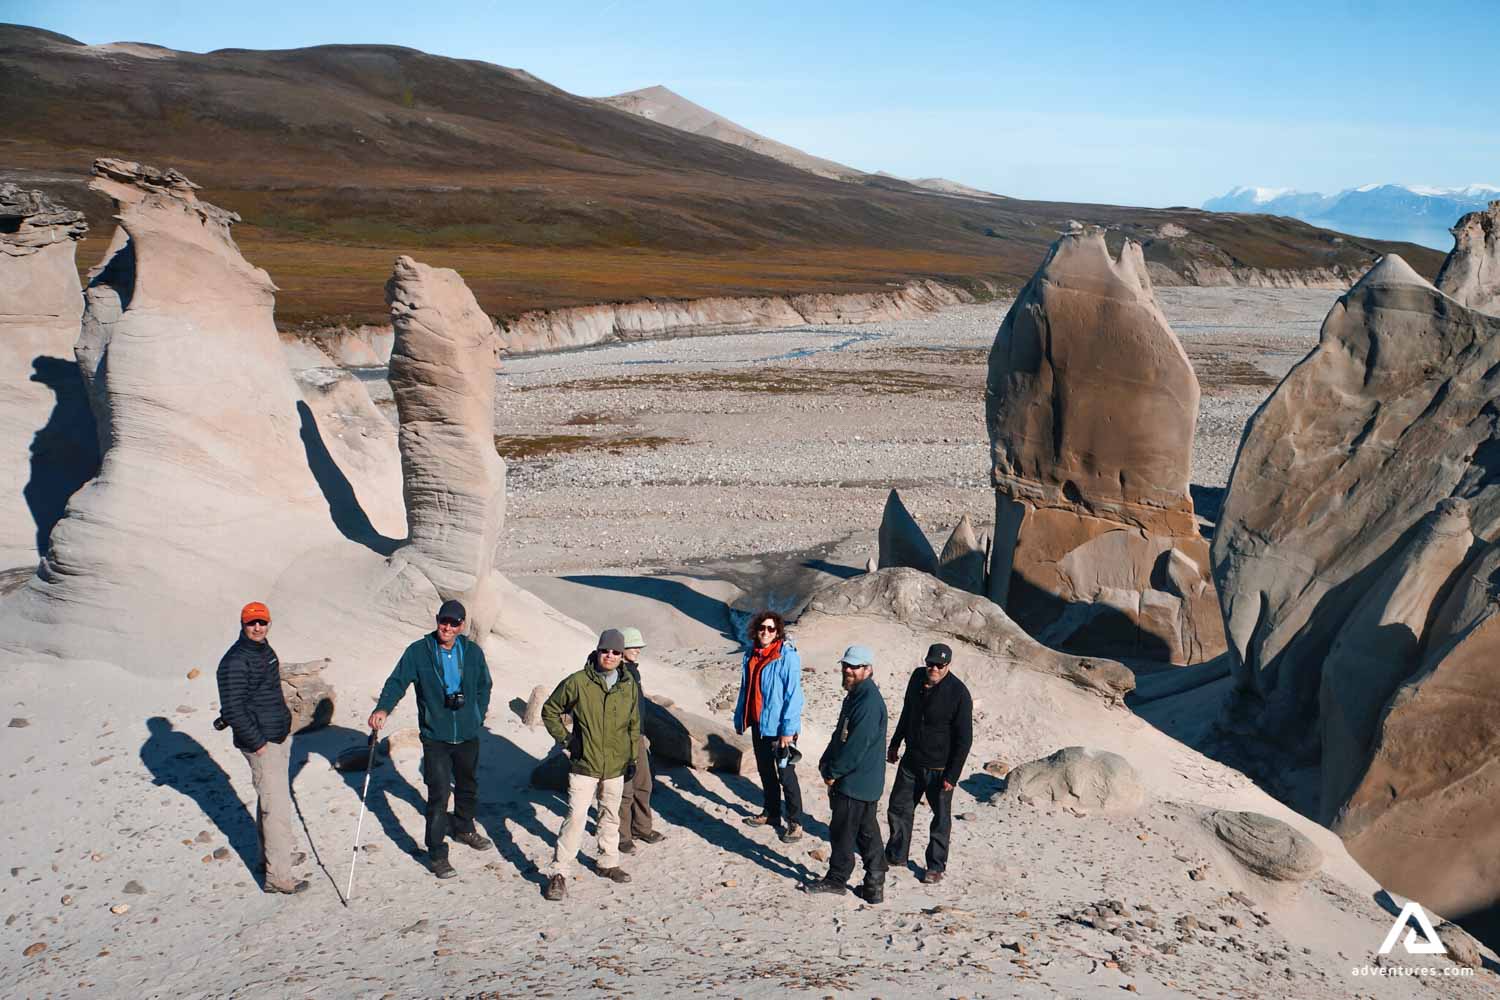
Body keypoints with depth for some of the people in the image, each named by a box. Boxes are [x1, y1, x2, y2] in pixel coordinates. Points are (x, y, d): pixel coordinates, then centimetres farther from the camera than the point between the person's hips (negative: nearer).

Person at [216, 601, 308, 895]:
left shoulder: (265, 650, 10)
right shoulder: (235, 661, -19)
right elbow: (233, 709, -21)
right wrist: (257, 742, -18)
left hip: (279, 737, 9)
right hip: (261, 743, -9)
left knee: (270, 800, 22)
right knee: (278, 807, -9)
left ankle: (271, 854, 37)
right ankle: (278, 876, -4)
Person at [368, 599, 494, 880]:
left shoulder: (473, 652, 0)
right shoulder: (419, 652, -8)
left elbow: (484, 686, 12)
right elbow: (397, 681, -13)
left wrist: (478, 717, 4)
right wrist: (383, 708, -30)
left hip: (468, 735, 4)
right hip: (435, 738, -4)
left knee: (468, 786, 21)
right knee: (439, 795, -10)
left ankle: (464, 828, 46)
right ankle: (437, 854, 1)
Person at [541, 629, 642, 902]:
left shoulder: (629, 686, 2)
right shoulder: (578, 682, -9)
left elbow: (634, 726, 12)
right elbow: (550, 710, 3)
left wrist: (632, 759, 10)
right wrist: (564, 738, -5)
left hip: (616, 766, 4)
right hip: (584, 765, -4)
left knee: (611, 816, 17)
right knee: (576, 817, -10)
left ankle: (608, 862, 35)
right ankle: (558, 873, -3)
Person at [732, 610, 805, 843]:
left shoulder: (787, 656, -17)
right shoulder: (751, 655, 5)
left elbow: (793, 695, -19)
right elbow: (745, 689, 14)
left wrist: (788, 730, -21)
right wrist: (740, 718, 15)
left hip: (778, 727, -7)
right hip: (758, 723, 7)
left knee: (785, 775, 0)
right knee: (765, 771, 19)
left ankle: (795, 822, 10)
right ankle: (771, 813, 34)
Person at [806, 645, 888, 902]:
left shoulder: (869, 702, -23)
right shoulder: (855, 696, 11)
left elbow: (857, 745, -24)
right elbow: (840, 734, 18)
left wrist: (834, 772, -16)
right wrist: (826, 762, 8)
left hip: (856, 782, -10)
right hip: (858, 781, 10)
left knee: (842, 831, 3)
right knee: (866, 831, 14)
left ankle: (837, 879, 18)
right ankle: (875, 884, 20)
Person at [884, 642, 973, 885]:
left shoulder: (959, 693, -21)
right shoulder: (918, 677, -3)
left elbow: (964, 739, -16)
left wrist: (952, 775, -17)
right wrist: (895, 744, 19)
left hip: (939, 769, -6)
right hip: (911, 761, 6)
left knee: (941, 818, 8)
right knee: (899, 808, 16)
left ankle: (936, 865, 23)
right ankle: (896, 855, 33)